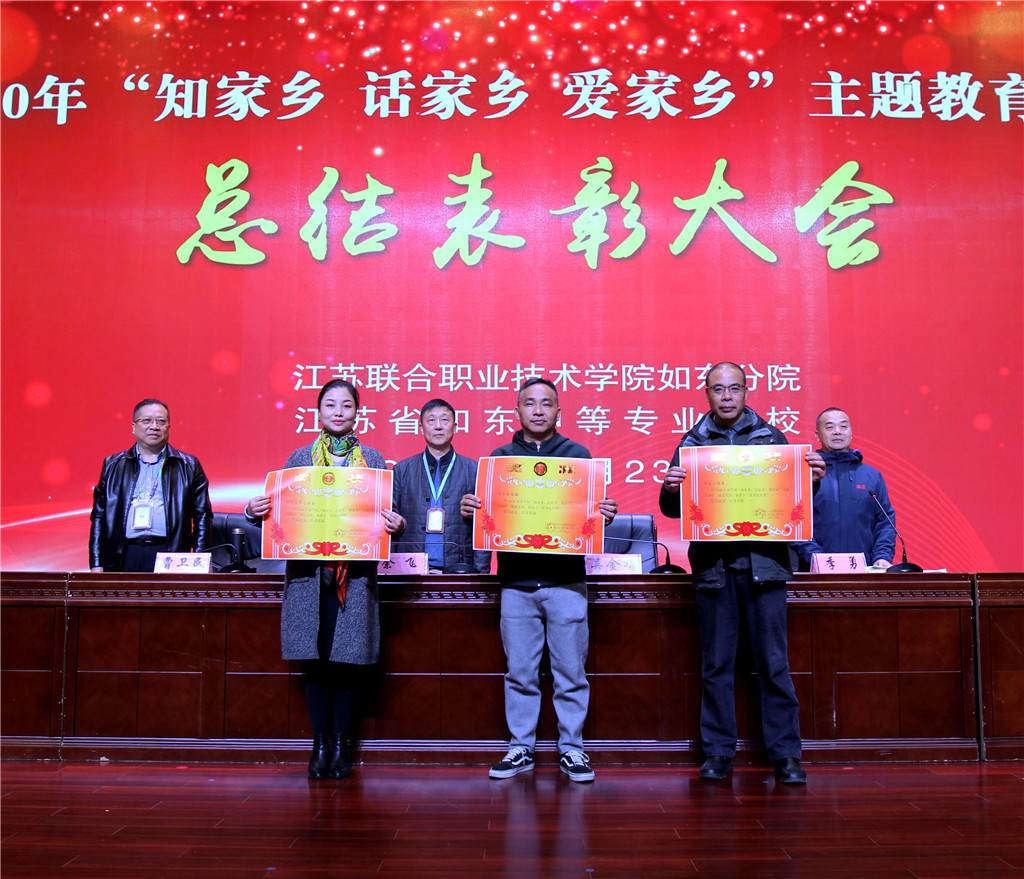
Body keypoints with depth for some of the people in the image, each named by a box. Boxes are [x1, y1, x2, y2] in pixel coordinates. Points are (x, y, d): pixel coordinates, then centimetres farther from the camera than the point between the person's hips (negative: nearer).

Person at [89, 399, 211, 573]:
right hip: (124, 557, 1)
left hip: (169, 557, -1)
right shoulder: (113, 465, 15)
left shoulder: (188, 466, 11)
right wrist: (96, 565, 5)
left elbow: (203, 517, 8)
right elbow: (98, 517, 14)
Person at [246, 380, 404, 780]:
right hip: (308, 572, 1)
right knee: (314, 661, 2)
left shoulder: (373, 460, 10)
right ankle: (320, 744, 16)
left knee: (346, 662, 0)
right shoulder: (300, 458, 12)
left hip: (355, 576, 0)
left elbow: (386, 513, 7)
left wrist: (396, 524, -14)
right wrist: (255, 510, -9)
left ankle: (340, 744, 15)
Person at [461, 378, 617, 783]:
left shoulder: (577, 454, 9)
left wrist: (606, 513, -16)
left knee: (570, 671, 3)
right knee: (519, 672, 7)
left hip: (565, 581, -1)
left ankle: (571, 748, 16)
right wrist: (469, 508, -12)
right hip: (516, 581, 1)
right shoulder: (499, 457, 12)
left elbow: (591, 510, 5)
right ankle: (521, 748, 19)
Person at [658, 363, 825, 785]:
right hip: (713, 564, 0)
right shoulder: (693, 442, 9)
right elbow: (673, 508, 6)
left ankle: (786, 754, 11)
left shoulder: (771, 436, 10)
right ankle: (718, 752, 15)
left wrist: (812, 479, -10)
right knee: (717, 664, 6)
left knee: (774, 662, 2)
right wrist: (670, 489, -15)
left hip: (764, 563, 0)